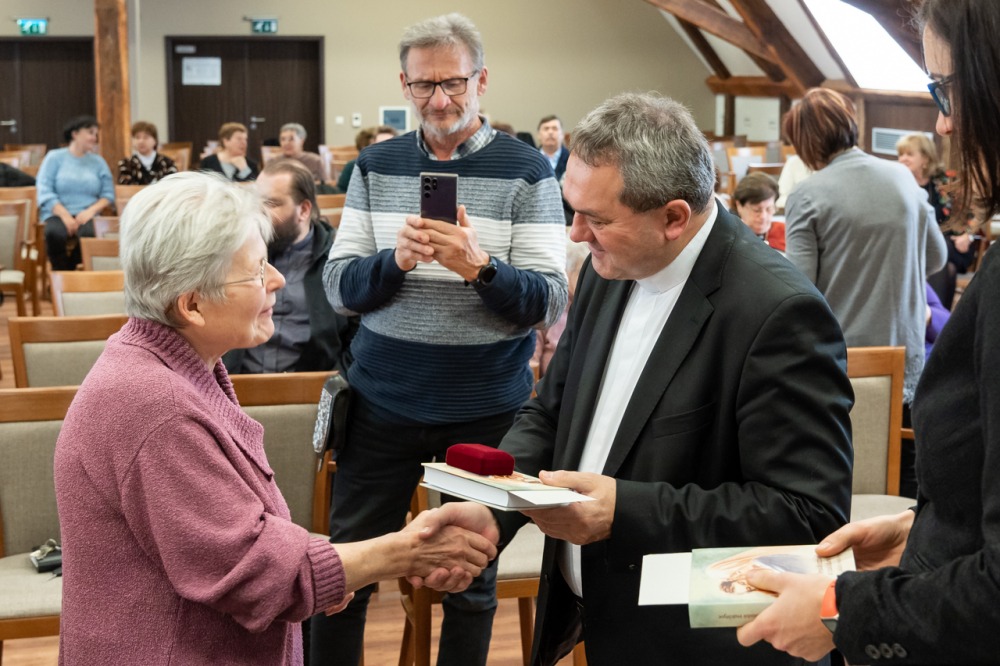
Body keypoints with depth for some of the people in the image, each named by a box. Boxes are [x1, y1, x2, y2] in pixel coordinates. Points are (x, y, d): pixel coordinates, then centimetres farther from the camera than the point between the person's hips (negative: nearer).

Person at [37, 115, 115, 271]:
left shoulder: (98, 162, 15)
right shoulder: (54, 157, 8)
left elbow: (108, 195, 9)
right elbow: (44, 191, -2)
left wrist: (91, 211, -11)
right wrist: (65, 215, -16)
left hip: (86, 216, 1)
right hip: (57, 215, -1)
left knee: (89, 233, -35)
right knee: (55, 233, -37)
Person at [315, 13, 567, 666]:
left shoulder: (526, 170, -5)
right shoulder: (376, 165, 4)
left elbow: (550, 302, -10)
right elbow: (339, 287, 1)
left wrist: (480, 266, -28)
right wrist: (395, 259, -19)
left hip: (486, 409, -2)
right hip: (383, 400, 2)